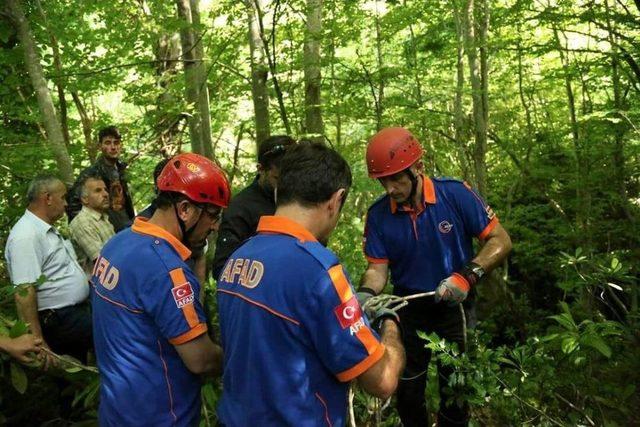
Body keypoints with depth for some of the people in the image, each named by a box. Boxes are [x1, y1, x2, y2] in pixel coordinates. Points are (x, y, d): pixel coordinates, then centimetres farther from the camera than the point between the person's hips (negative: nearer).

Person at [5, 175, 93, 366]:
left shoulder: (48, 230, 11)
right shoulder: (26, 236, -21)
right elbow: (24, 292, -26)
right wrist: (39, 342, -27)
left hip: (77, 311, 10)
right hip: (59, 320, -10)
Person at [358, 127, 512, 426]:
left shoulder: (456, 194, -19)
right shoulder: (378, 214, -12)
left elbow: (500, 241, -15)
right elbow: (378, 268, -7)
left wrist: (466, 276, -28)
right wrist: (365, 295, -28)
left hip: (453, 307, -2)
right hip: (408, 309, 2)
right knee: (407, 391, 16)